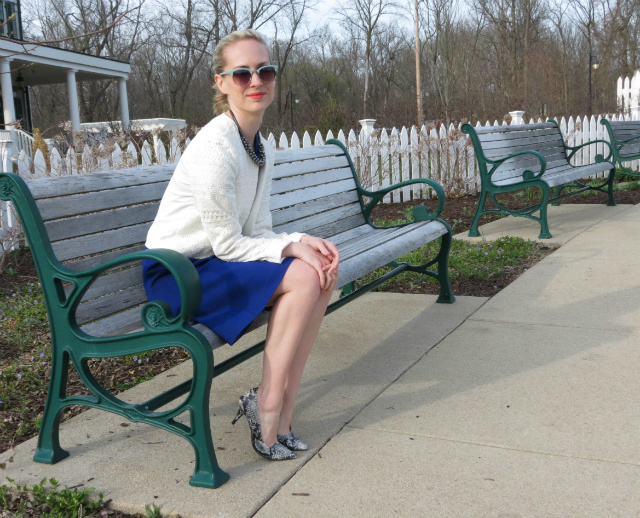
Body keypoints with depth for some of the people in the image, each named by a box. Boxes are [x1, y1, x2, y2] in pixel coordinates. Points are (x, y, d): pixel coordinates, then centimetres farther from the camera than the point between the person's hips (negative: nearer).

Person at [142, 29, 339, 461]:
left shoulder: (263, 148, 7)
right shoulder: (215, 147, -21)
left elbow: (258, 232, 6)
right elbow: (228, 245, -18)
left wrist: (304, 242, -10)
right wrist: (291, 248, -20)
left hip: (218, 264, 8)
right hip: (176, 274, -8)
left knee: (322, 271, -10)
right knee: (302, 277, -23)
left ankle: (280, 413, -7)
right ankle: (268, 406, -10)